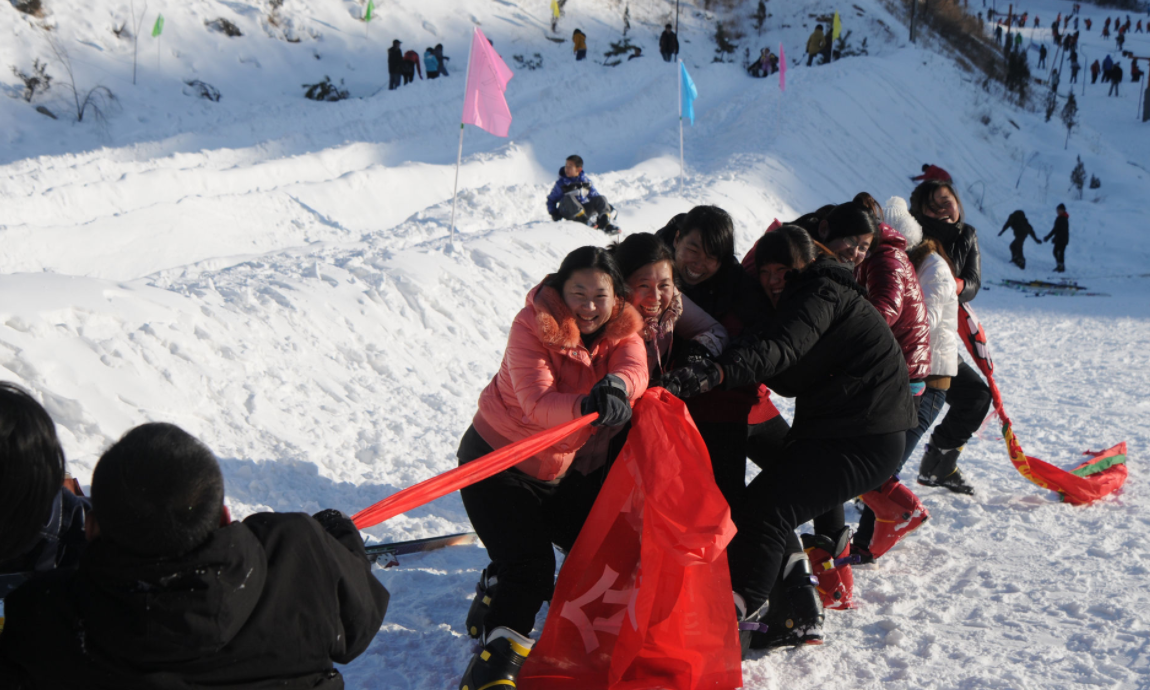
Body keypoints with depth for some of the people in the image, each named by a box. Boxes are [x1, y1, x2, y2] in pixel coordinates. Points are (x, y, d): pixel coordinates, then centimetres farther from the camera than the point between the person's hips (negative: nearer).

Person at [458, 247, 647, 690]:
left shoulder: (623, 329, -7)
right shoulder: (533, 325, -22)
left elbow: (635, 370, -29)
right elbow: (537, 403, -35)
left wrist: (616, 386, -54)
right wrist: (588, 406, -55)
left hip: (571, 467, 6)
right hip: (500, 459, -6)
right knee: (529, 567, -17)